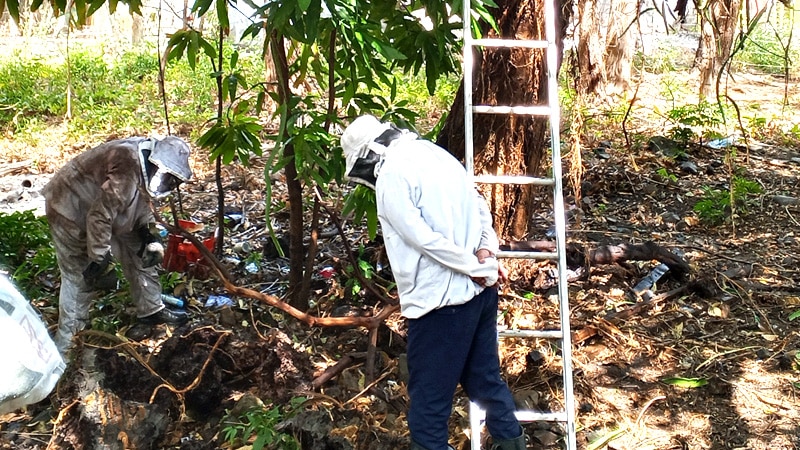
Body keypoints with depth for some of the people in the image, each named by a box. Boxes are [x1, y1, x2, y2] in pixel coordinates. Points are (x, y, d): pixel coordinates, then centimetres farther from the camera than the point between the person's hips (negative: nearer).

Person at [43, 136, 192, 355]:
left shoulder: (144, 162, -8)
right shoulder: (125, 168, -37)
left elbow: (141, 200, 8)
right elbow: (100, 216, -35)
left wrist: (150, 235, -3)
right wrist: (99, 259, -27)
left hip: (102, 208, 9)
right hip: (71, 210, -9)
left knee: (139, 254, 11)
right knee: (79, 277, -6)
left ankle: (150, 310, 26)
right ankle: (65, 344, 6)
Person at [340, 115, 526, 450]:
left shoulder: (391, 175, -13)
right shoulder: (434, 153, 12)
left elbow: (424, 238, -20)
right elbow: (479, 205, 12)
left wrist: (478, 269, -14)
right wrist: (486, 250, 1)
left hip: (441, 298, -9)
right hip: (479, 288, 9)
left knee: (429, 393, 6)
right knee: (484, 375, 23)